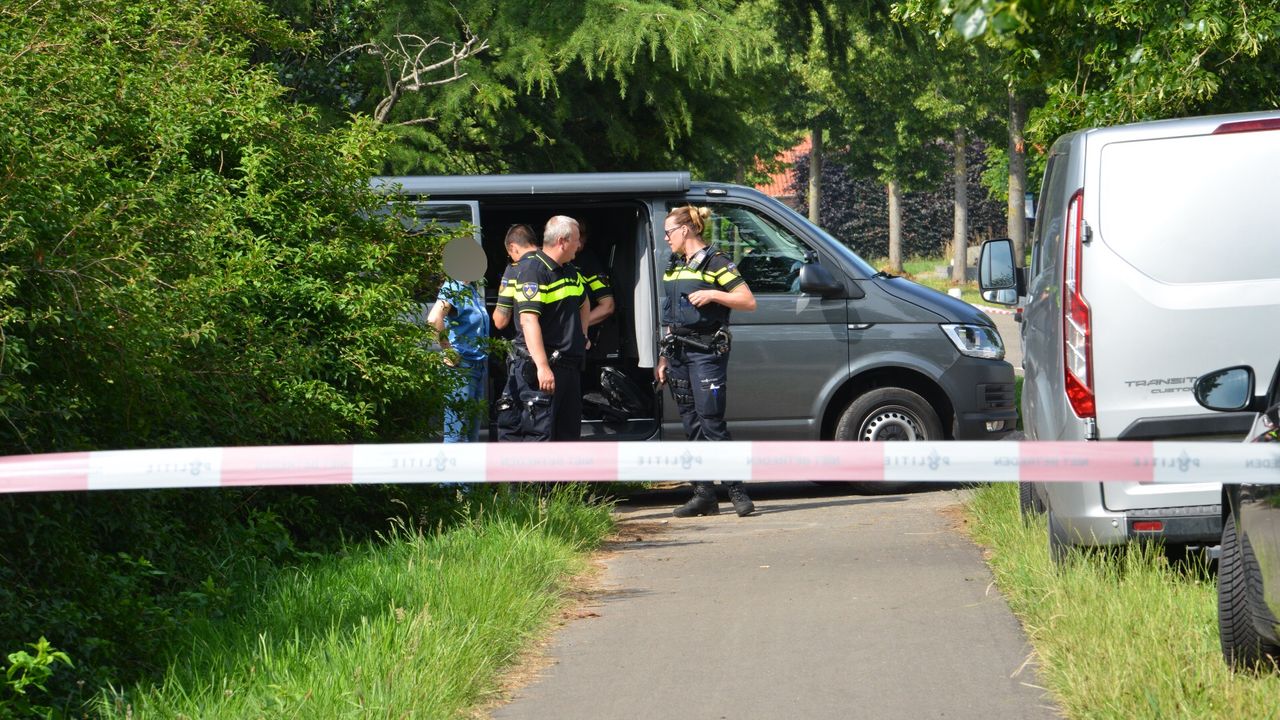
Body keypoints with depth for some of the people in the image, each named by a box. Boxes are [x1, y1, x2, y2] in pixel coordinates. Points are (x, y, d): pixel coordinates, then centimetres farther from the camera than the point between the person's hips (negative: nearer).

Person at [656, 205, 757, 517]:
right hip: (679, 351, 7)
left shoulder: (715, 264, -5)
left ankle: (737, 492, -9)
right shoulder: (674, 267, 18)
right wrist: (664, 357, 19)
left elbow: (748, 301, -9)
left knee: (711, 422, -13)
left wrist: (711, 294, -18)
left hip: (707, 350, -7)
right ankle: (703, 495, 7)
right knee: (692, 425, 5)